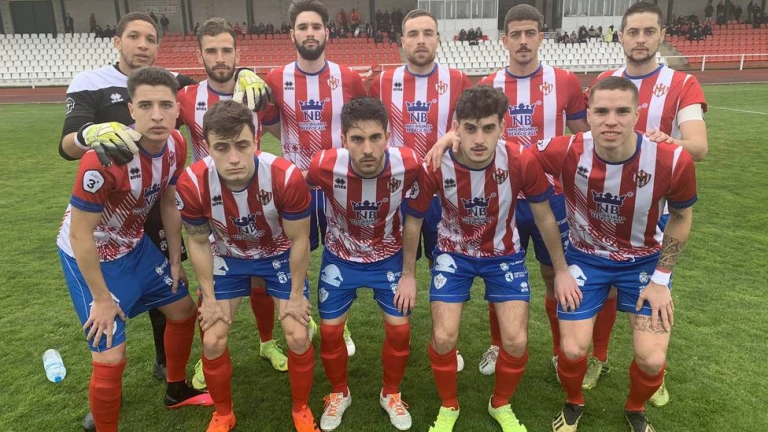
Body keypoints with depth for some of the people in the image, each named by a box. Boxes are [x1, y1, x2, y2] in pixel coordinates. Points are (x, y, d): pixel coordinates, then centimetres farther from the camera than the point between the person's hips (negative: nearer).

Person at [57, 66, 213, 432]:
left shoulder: (176, 145, -13)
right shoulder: (104, 158, -35)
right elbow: (80, 235, -26)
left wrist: (175, 259, 9)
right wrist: (102, 299, -17)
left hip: (134, 244, 8)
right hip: (88, 255, -7)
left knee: (183, 310, 18)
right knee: (111, 358, -9)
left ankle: (177, 390, 43)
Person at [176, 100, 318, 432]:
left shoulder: (286, 176, -35)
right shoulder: (192, 183, -29)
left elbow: (299, 240, -19)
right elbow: (198, 241, -10)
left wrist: (296, 296, -11)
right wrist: (210, 298, -6)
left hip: (280, 255, -1)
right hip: (227, 258, 2)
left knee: (298, 337, -7)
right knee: (212, 341, -2)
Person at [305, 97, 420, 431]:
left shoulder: (408, 164, -29)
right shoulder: (325, 166, -30)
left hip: (389, 256, 0)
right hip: (340, 257, 0)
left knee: (399, 327, 1)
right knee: (330, 329, 5)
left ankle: (391, 394, 29)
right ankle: (339, 394, 33)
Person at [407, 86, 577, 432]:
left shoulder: (522, 160, -25)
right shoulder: (434, 166, -26)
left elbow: (544, 216, -7)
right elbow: (413, 220, -8)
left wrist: (561, 270, 1)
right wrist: (408, 274, -1)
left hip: (504, 253, 1)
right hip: (453, 252, 0)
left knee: (516, 342, -5)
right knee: (443, 339, -8)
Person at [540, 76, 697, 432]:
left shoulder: (673, 160, -25)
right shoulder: (565, 152, -27)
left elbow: (681, 218, -6)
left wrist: (660, 278, -5)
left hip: (644, 260, 1)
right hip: (585, 257, 0)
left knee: (652, 359, -5)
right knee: (573, 350, -5)